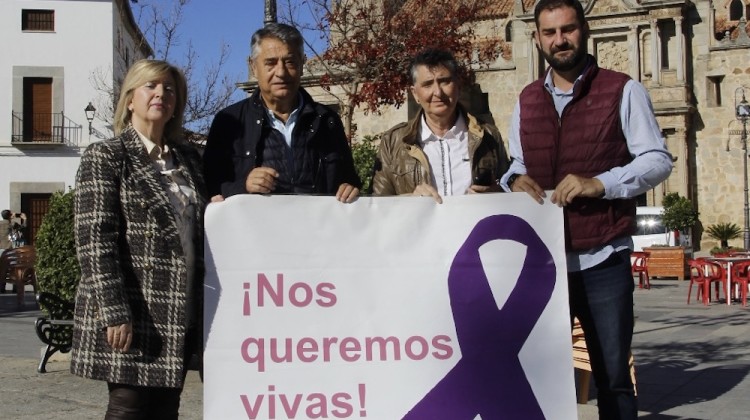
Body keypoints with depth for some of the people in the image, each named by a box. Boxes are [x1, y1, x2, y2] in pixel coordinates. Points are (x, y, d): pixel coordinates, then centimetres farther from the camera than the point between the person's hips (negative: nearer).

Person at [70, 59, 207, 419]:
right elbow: (94, 240, -12)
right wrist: (114, 311, -19)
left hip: (181, 317, 6)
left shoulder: (188, 159, 15)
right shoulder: (104, 157, -3)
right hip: (131, 316, -6)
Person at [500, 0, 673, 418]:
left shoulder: (623, 91, -2)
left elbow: (658, 160, -6)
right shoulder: (527, 101, 12)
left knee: (613, 377, 5)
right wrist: (515, 180, -4)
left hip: (603, 261, -4)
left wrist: (599, 183, -20)